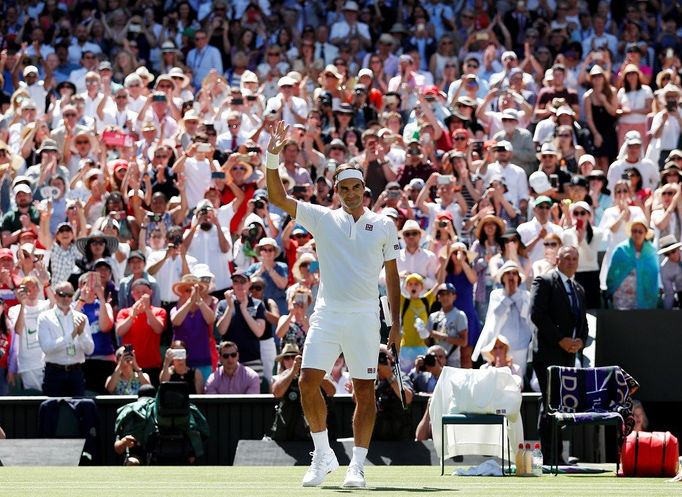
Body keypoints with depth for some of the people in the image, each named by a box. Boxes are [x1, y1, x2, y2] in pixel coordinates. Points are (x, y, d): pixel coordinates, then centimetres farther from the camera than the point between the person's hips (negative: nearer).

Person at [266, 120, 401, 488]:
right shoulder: (322, 219, 7)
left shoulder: (383, 226, 7)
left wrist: (396, 323, 4)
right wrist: (272, 157, -14)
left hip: (364, 317, -1)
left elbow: (392, 275, 10)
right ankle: (323, 455, 7)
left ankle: (357, 465, 3)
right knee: (308, 381, -9)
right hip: (327, 314, 1)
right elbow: (278, 198, -1)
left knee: (364, 390, -2)